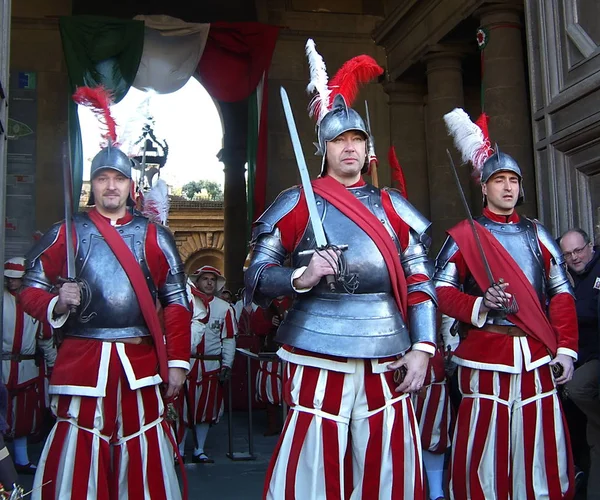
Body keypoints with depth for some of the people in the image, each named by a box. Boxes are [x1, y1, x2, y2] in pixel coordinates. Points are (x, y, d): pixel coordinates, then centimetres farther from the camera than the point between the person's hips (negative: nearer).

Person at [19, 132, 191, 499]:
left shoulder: (154, 236, 8)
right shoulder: (66, 233, 6)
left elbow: (177, 303, 8)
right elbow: (31, 291, 7)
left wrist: (177, 362, 2)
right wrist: (58, 303, -15)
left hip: (141, 362, 1)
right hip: (81, 361, -1)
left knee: (145, 461, 6)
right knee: (78, 457, 1)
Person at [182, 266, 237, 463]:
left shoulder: (224, 308, 6)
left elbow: (228, 339, 6)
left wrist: (226, 366, 0)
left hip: (211, 366, 2)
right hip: (187, 363, -2)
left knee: (206, 408, 9)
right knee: (182, 406, -2)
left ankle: (199, 451, 20)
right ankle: (178, 452, 9)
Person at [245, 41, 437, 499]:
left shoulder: (392, 206, 13)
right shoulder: (298, 204, 5)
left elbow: (421, 282, 11)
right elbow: (255, 277, 1)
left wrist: (421, 348, 0)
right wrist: (300, 277, -17)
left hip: (388, 359, 3)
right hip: (320, 357, -3)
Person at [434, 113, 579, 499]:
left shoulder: (536, 234, 14)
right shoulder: (464, 236, 4)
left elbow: (562, 294, 11)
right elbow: (442, 290, -1)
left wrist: (566, 349, 3)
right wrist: (480, 306, -18)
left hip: (538, 355, 3)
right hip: (486, 354, -3)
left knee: (543, 448, 7)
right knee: (485, 448, 0)